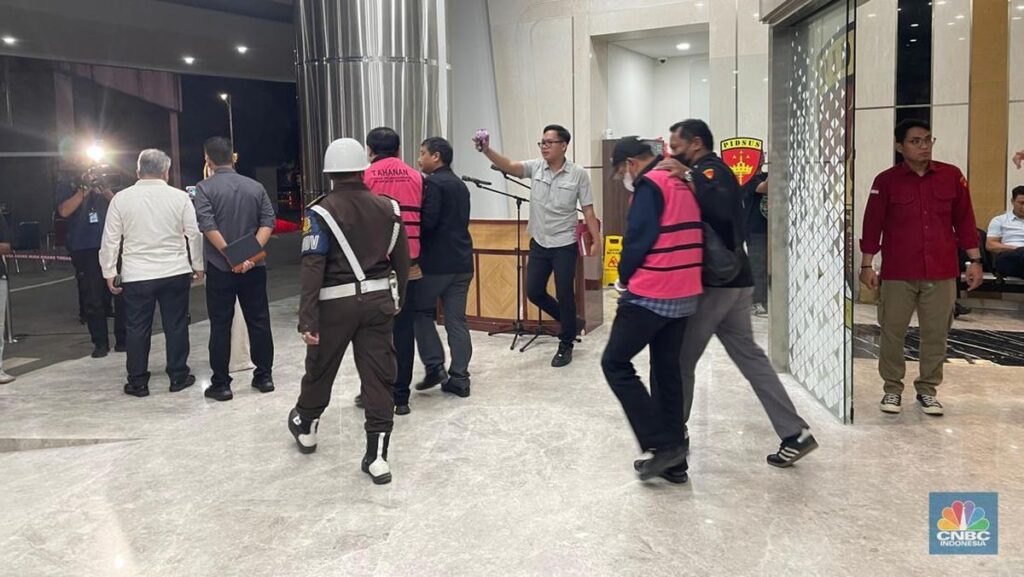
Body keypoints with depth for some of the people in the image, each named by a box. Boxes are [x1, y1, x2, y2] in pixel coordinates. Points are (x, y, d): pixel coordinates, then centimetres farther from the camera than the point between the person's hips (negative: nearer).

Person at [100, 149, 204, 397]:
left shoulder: (121, 198, -1)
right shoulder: (180, 197, -3)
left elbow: (110, 239, 0)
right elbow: (194, 234, 1)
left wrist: (109, 272, 9)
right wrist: (198, 266, 12)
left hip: (136, 275, 0)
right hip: (176, 273, 0)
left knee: (137, 328, 8)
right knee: (176, 326, 9)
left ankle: (137, 382, 15)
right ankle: (178, 377, 16)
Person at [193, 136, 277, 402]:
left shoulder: (205, 188, -5)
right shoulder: (255, 186, 5)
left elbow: (208, 226, -17)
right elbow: (268, 221, -5)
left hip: (220, 268, -3)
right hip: (254, 267, 3)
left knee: (220, 325, 4)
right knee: (259, 321, 10)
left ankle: (221, 384, 8)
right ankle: (264, 376, 17)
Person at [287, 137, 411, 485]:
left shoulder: (322, 212, -9)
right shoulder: (388, 208, 4)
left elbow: (312, 269, -15)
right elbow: (402, 260, 8)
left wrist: (307, 319, -14)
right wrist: (398, 300, 20)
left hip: (337, 302, -2)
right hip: (378, 300, 3)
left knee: (320, 367, 18)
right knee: (379, 375, 4)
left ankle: (305, 427, 43)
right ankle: (377, 456, 5)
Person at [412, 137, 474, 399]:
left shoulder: (433, 183, -10)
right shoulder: (460, 185, 17)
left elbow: (427, 221, -19)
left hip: (436, 261, -7)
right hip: (462, 262, 7)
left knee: (422, 311, 11)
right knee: (457, 320, 7)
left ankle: (435, 366, 4)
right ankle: (459, 378, 7)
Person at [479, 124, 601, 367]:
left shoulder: (578, 174, -8)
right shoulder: (535, 167, 0)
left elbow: (588, 210, -5)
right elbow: (508, 165, -16)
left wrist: (596, 239, -9)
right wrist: (487, 150, -33)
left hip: (565, 245, -4)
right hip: (539, 243, 4)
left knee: (564, 294, 1)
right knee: (534, 292, 8)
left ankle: (566, 344, 19)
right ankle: (571, 323, 30)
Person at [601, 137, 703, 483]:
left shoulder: (650, 184, -11)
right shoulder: (684, 184, 16)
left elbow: (638, 239, -16)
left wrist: (623, 278, -1)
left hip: (651, 294, -9)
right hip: (685, 294, 9)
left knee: (615, 363, 2)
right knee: (667, 370, 13)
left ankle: (661, 445, -1)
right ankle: (673, 460, 18)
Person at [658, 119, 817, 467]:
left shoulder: (709, 170, -10)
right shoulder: (713, 172, 22)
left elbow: (723, 209, -30)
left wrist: (688, 177, -31)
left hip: (715, 283, -10)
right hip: (732, 281, 10)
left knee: (681, 360, 0)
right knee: (750, 357, 11)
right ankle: (795, 433, 11)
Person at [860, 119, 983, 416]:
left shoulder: (952, 176, 5)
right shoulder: (886, 181, -2)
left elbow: (964, 220, 9)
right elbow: (872, 225, 0)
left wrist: (974, 260, 7)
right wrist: (866, 265, -1)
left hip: (941, 273, 2)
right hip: (897, 274, -2)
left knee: (936, 334, 7)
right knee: (892, 333, 4)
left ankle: (927, 389, 21)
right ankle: (892, 389, 18)